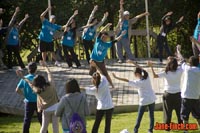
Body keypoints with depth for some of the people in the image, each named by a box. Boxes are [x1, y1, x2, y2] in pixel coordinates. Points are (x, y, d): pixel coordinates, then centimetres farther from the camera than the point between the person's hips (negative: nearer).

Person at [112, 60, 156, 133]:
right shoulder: (147, 77, -3)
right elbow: (141, 69, 11)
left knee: (139, 116, 7)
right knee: (151, 115, 9)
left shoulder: (138, 82, -18)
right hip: (151, 99, 5)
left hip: (144, 101, -5)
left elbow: (126, 80, -17)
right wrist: (133, 62, 15)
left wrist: (116, 77, -12)